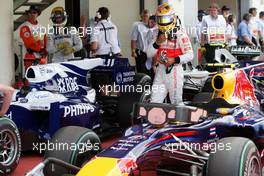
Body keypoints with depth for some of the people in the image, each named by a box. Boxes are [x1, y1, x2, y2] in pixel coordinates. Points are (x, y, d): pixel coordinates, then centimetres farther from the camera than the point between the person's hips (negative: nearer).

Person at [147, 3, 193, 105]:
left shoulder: (180, 34, -10)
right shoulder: (157, 34, 10)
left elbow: (190, 55, -12)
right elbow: (149, 54, 7)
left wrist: (174, 60, -24)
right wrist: (158, 42, -9)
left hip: (175, 70, -6)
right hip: (161, 70, 6)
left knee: (177, 103, 1)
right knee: (154, 102, 4)